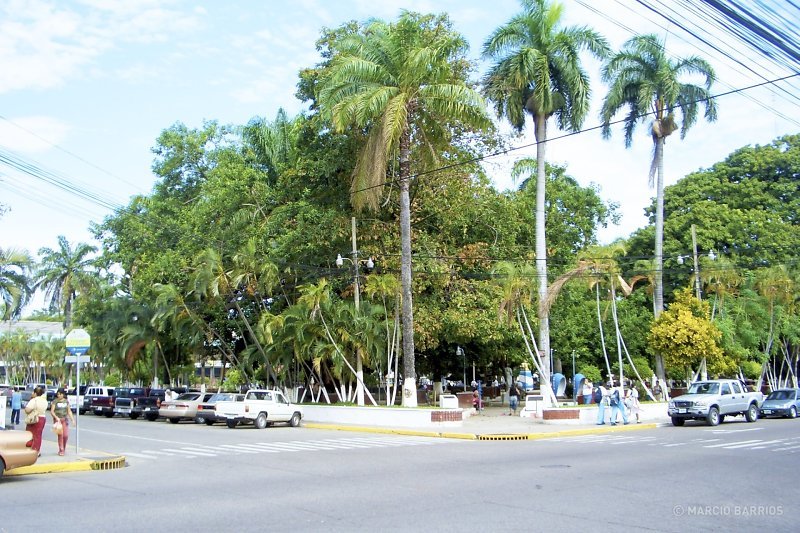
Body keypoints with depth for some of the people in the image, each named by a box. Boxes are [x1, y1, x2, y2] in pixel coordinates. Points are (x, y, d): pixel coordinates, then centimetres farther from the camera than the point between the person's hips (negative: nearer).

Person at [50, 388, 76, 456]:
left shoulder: (66, 401, 9)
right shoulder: (55, 401, -2)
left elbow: (69, 411, 14)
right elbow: (52, 411, -8)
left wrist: (72, 419, 6)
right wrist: (56, 417, -23)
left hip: (65, 419, 3)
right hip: (57, 420, -3)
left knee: (66, 435, -5)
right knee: (60, 434, -9)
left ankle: (64, 448, 18)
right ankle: (61, 450, 0)